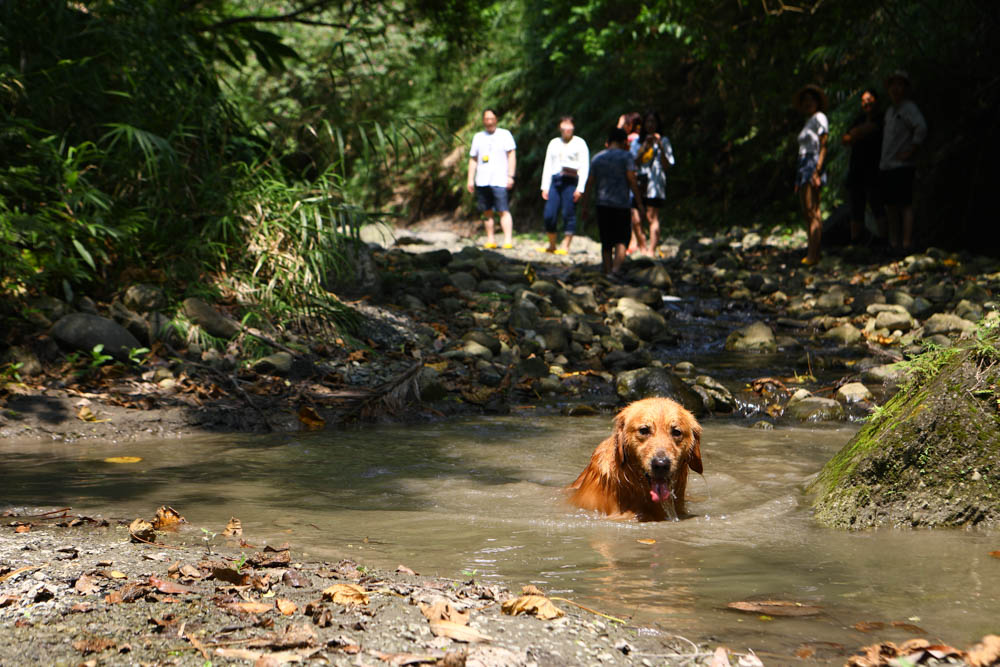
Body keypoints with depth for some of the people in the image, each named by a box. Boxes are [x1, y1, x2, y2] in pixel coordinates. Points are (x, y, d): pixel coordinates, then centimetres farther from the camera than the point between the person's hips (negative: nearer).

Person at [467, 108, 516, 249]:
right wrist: (470, 180, 10)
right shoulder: (478, 137, 16)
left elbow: (512, 155, 1)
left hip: (499, 180, -4)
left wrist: (510, 176, -8)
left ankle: (508, 239, -18)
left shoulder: (505, 135, 6)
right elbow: (473, 159, 18)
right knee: (487, 211, 5)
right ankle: (490, 239, 12)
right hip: (482, 181, 4)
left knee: (503, 211, -13)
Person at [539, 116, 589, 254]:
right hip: (555, 180, 4)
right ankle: (552, 245, 11)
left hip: (571, 181, -4)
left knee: (569, 215, -5)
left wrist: (580, 188, -10)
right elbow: (547, 165, 16)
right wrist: (544, 187, 9)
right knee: (549, 215, -3)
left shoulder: (579, 143, 3)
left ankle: (565, 246, 1)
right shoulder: (554, 143, 16)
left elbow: (584, 167, -2)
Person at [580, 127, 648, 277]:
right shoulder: (626, 156, -2)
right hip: (620, 204, -4)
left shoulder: (597, 158, 10)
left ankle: (607, 271, 12)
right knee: (621, 240, -1)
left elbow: (590, 182, 7)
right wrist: (640, 205, -7)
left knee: (606, 243, 11)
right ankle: (616, 269, -21)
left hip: (601, 204, 4)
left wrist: (584, 205, 8)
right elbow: (632, 181, -8)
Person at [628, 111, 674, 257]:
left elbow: (667, 166, 1)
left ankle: (651, 249, -10)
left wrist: (660, 147, -10)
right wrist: (645, 147, -6)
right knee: (635, 218, -5)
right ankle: (641, 244, 14)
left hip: (655, 185, -3)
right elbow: (633, 162, 5)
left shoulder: (663, 141, 9)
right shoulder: (637, 141, 16)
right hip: (637, 183, 3)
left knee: (652, 217, -10)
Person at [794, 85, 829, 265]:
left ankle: (813, 254, -19)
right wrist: (798, 179, 19)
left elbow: (823, 146, -11)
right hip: (803, 168, 10)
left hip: (813, 165, -10)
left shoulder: (819, 118, -3)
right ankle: (811, 251, 6)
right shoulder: (808, 122, 23)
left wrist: (817, 170, -21)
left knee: (812, 211, -14)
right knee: (807, 212, 6)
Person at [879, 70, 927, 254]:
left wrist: (911, 151, -19)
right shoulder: (889, 111, 19)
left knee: (905, 205, -9)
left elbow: (921, 128, -24)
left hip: (902, 166, -9)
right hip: (886, 166, 9)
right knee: (890, 206, 11)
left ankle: (907, 243, -9)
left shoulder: (909, 108, -9)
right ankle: (894, 242, 16)